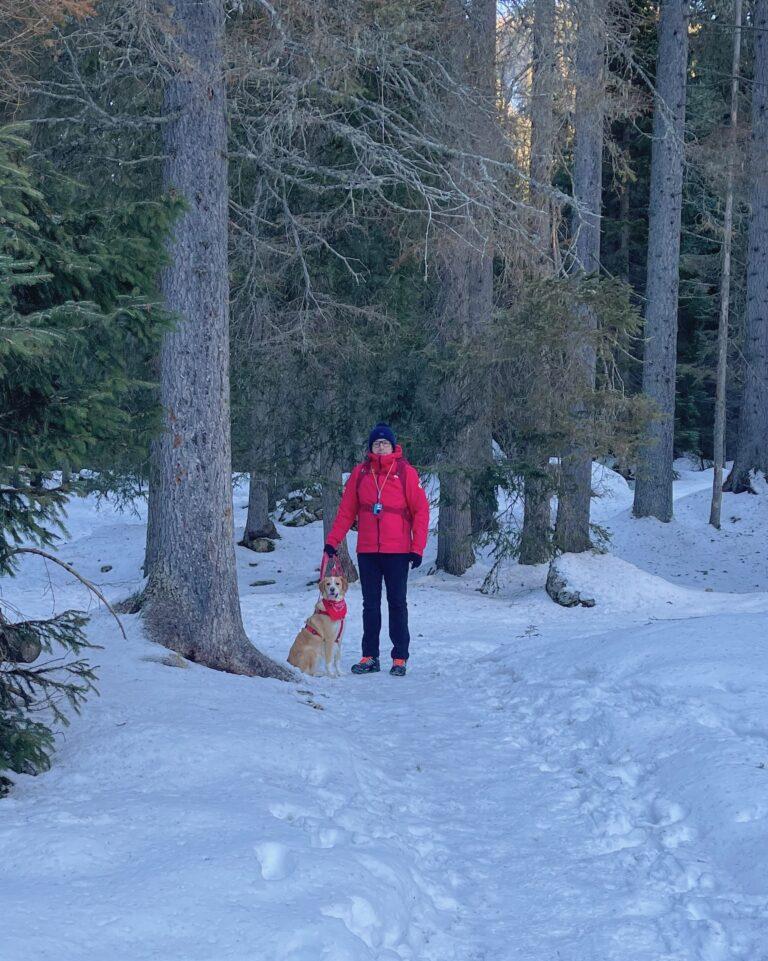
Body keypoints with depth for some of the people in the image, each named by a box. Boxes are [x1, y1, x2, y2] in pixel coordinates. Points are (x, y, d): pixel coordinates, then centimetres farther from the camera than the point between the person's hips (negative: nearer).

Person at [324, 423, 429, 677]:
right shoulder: (361, 472, 6)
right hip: (367, 551, 3)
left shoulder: (405, 472, -3)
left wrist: (417, 548, -9)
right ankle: (370, 657, 12)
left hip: (397, 551, -3)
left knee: (397, 604, 3)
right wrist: (332, 541, 2)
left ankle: (400, 658, 8)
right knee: (370, 605, 7)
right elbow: (346, 510, 9)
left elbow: (420, 510, -3)